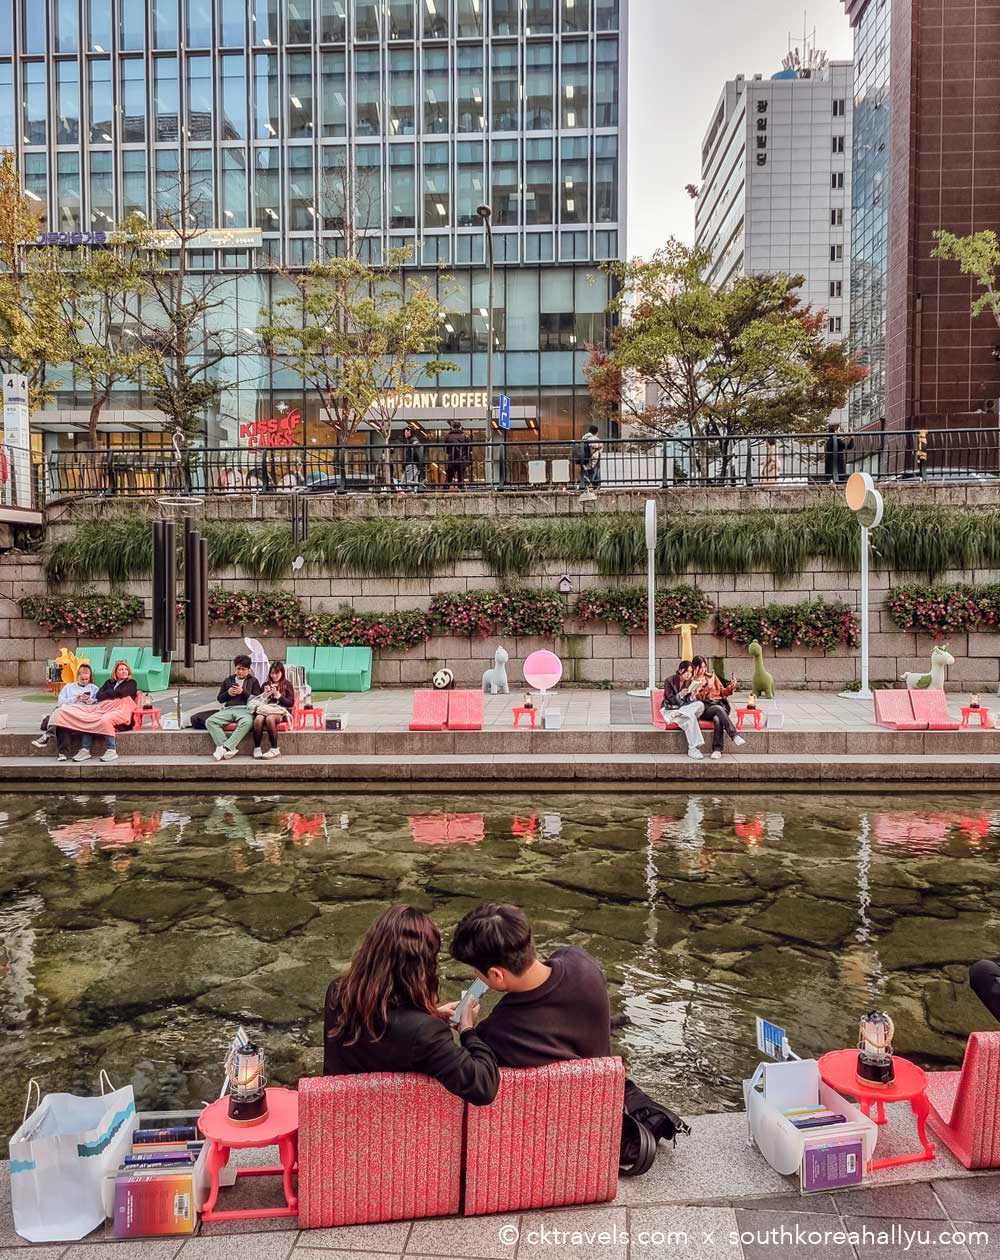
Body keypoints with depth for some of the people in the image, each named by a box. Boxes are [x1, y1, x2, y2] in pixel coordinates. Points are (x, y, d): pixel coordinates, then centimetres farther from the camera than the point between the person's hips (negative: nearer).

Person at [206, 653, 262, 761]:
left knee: (247, 722, -41)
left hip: (245, 709, -3)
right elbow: (219, 699, 26)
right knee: (209, 721, -26)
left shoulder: (253, 681, 18)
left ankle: (225, 747, -40)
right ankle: (231, 748, -35)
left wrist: (243, 692, -3)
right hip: (228, 709, 3)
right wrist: (228, 693, 6)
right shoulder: (228, 680, 26)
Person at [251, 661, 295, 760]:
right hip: (266, 709, 3)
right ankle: (257, 748, -32)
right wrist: (264, 695, -2)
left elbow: (291, 703, 3)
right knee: (258, 718, -34)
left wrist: (278, 695, -9)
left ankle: (275, 749, -31)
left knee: (269, 718, -38)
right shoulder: (265, 685, 21)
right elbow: (257, 701, 18)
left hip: (281, 711, -3)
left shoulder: (287, 685, 12)